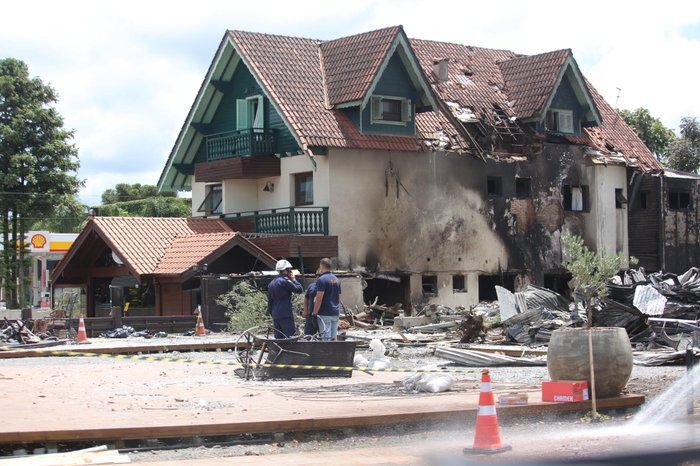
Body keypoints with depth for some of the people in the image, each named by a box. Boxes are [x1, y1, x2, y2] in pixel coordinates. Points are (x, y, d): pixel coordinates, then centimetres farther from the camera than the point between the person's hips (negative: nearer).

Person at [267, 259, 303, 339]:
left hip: (275, 315, 8)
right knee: (291, 337, -9)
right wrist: (294, 280, 4)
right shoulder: (285, 281, -11)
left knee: (279, 338, 10)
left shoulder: (271, 283, 16)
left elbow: (270, 301, 20)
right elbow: (299, 289, -10)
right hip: (286, 314, -8)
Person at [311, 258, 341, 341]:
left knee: (326, 338, -8)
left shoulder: (322, 279, -11)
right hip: (335, 313, 8)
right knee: (334, 336, 11)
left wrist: (315, 313, -13)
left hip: (325, 314, -8)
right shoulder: (336, 279, 14)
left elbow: (319, 299, -16)